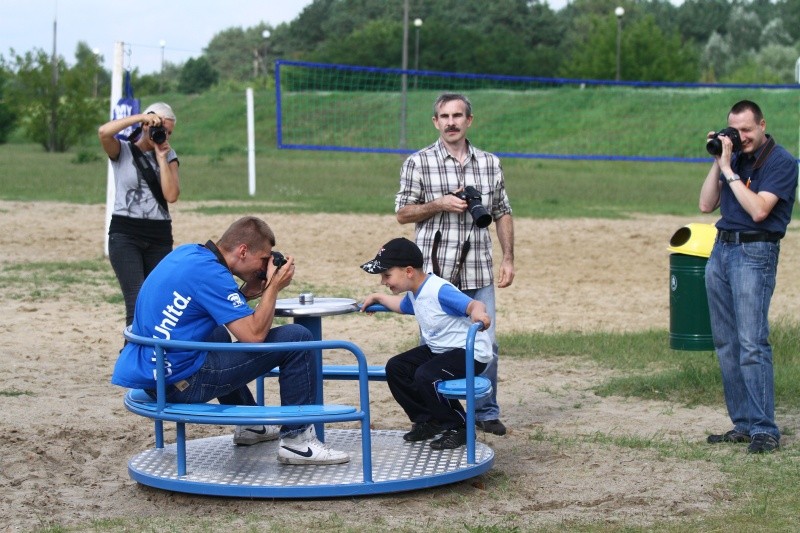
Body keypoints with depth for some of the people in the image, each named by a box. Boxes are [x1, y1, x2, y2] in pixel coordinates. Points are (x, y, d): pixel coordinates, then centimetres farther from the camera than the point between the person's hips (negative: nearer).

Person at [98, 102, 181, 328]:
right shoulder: (123, 151, 3)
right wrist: (141, 116, -17)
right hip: (125, 234, -4)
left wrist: (161, 157, -4)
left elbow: (172, 195, -3)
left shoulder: (168, 156, 11)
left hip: (159, 236, 4)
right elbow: (103, 132, -21)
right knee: (137, 302, -16)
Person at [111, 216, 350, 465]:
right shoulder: (210, 273, -18)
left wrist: (247, 293, 10)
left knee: (219, 335, 43)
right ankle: (297, 439, 0)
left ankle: (248, 425, 44)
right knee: (297, 338, -8)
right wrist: (273, 288, -8)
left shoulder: (185, 253, 9)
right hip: (178, 383, -10)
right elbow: (254, 335, -20)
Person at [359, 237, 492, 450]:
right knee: (395, 367, 2)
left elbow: (473, 304, -38)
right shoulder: (415, 294, 6)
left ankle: (459, 428, -10)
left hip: (471, 352, -10)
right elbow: (403, 305, 32)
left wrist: (477, 313, -59)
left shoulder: (439, 291, -24)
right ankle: (425, 421, 15)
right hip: (439, 350, 10)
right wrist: (378, 297, 30)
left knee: (425, 376, -30)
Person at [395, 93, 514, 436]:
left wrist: (508, 259, 6)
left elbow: (502, 214, 14)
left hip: (479, 273, 2)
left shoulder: (490, 163, 9)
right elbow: (402, 213, 2)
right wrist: (439, 205, -13)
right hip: (435, 272, -2)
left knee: (485, 344, 3)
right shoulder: (418, 163, 0)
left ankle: (486, 412, 18)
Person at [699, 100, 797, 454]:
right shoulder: (735, 158, 14)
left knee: (752, 344, -14)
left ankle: (764, 430, -13)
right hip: (721, 250, 8)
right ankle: (743, 424, 12)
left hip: (755, 254, -8)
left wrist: (728, 169, -16)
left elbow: (758, 210, -19)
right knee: (725, 344, 6)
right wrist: (717, 162, 1)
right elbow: (706, 205, 9)